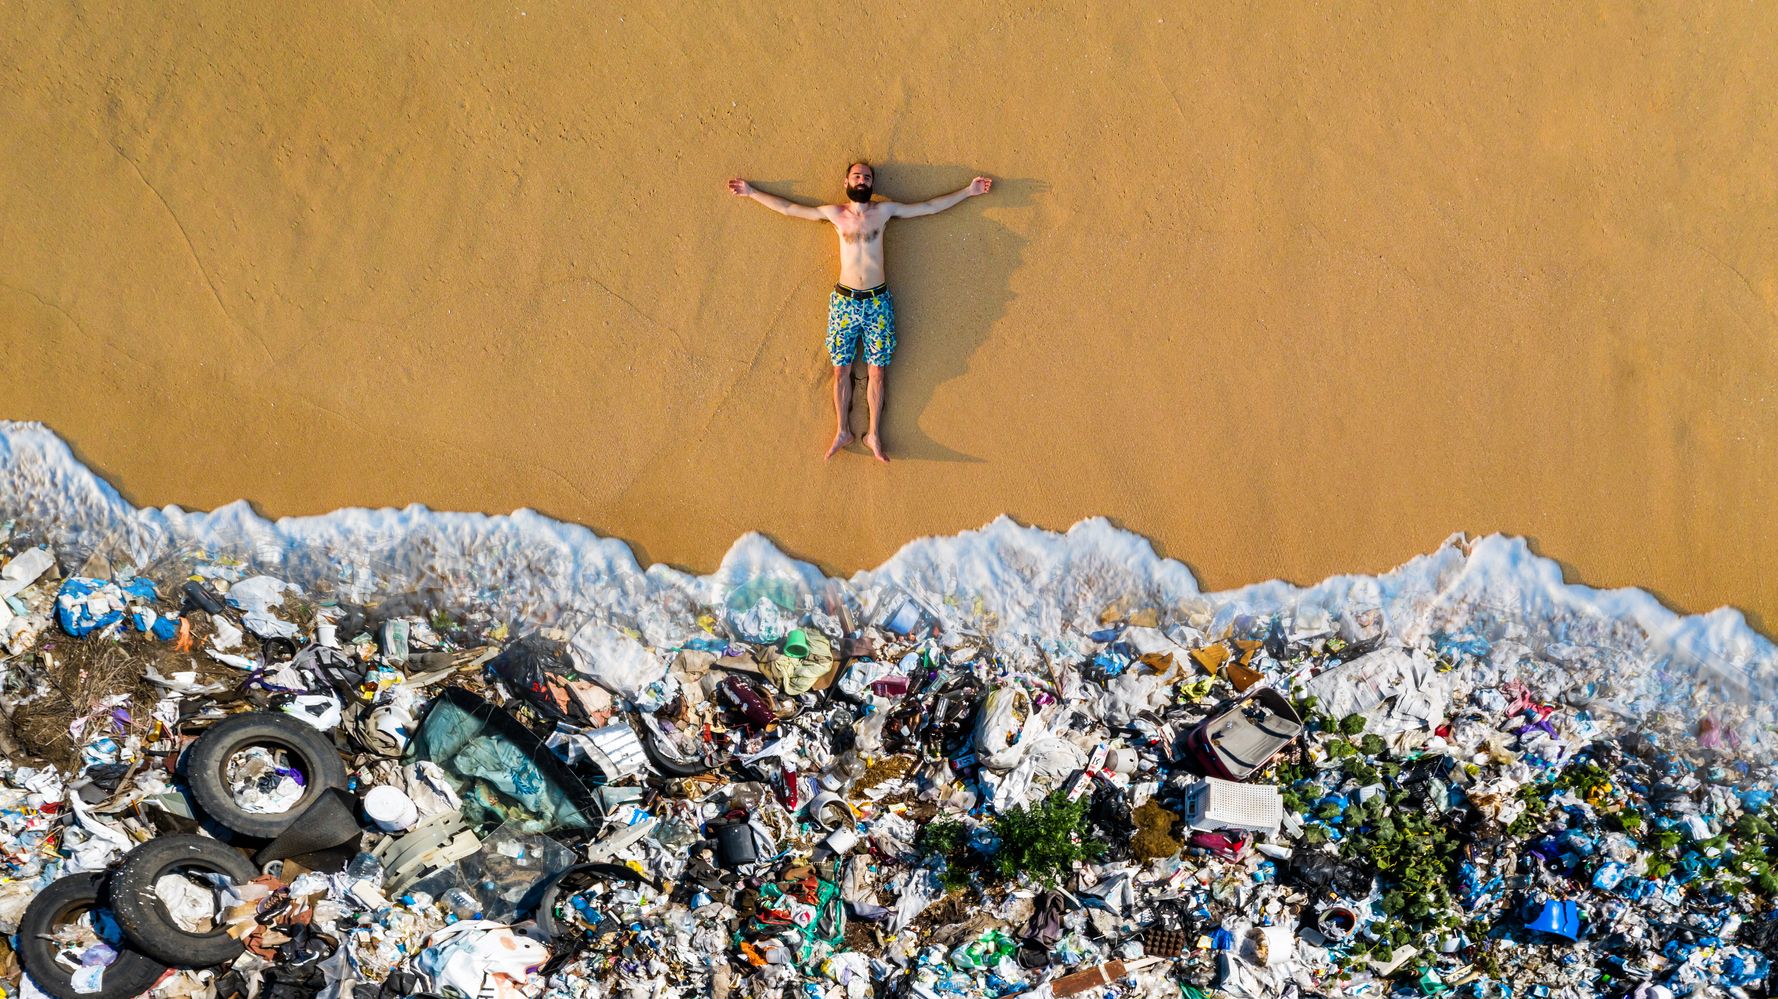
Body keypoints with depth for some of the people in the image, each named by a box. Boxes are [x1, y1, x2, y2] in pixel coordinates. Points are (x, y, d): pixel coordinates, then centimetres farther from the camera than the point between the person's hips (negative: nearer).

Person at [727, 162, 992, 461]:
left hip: (878, 301, 0)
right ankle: (842, 431, 14)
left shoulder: (884, 210, 3)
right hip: (844, 300, 0)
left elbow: (931, 206, 8)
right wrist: (751, 192, 12)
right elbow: (788, 208, 11)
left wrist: (969, 191, 7)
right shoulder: (834, 213, 4)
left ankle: (874, 435, 8)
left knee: (877, 371, 1)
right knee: (841, 369, 3)